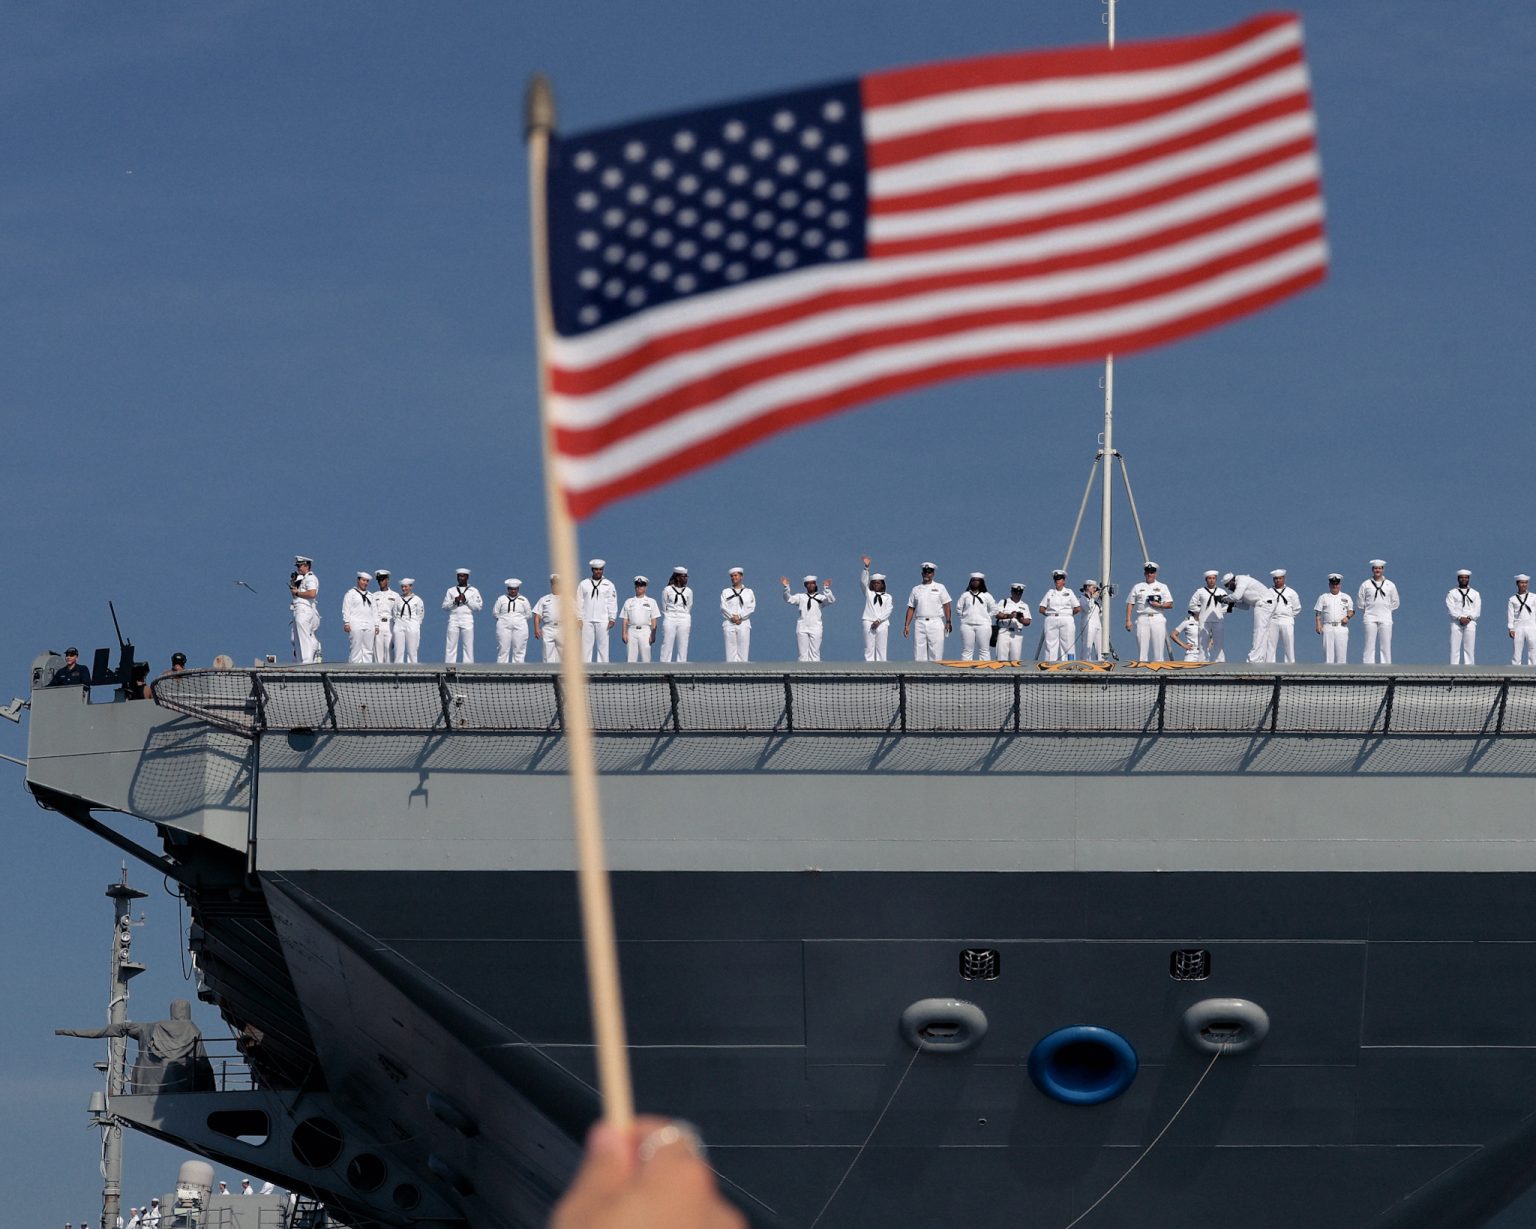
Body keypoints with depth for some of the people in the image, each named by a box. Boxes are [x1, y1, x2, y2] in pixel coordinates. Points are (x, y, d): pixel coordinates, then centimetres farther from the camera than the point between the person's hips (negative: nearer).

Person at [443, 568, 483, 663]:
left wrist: (466, 600, -8)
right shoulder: (451, 590, 15)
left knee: (468, 646, -6)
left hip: (467, 620, -1)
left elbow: (479, 607, 3)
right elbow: (444, 606, 10)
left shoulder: (473, 591, 9)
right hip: (454, 620, 1)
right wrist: (454, 601, -7)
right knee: (451, 646, -5)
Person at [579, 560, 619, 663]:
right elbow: (579, 602, 10)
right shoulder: (584, 584, 11)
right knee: (586, 646, -4)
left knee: (603, 646, -4)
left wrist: (612, 619, -2)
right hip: (587, 620, 1)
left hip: (602, 620, -1)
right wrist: (579, 619, 2)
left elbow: (612, 603, 7)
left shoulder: (608, 585, 9)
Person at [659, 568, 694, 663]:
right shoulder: (667, 590, 1)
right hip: (670, 620, -3)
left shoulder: (688, 591, 8)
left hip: (684, 620, 3)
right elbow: (664, 608, 7)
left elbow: (689, 608, 14)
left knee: (683, 647, 1)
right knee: (667, 645, -5)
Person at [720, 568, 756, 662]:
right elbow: (723, 607, 1)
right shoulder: (725, 592, 12)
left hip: (744, 623, 0)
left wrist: (739, 617, -11)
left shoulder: (749, 592, 12)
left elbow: (751, 608, 1)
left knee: (743, 650, -5)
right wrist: (732, 617, -13)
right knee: (731, 650, -6)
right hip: (730, 624, 0)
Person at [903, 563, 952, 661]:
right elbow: (911, 608, 13)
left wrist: (948, 622, -7)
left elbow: (946, 605, 3)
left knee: (936, 654, -7)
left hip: (935, 623, -2)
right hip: (920, 623, 2)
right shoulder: (916, 589, 15)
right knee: (919, 654, -4)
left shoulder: (939, 588, 9)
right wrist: (907, 625, 6)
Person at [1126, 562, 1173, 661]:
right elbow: (1130, 604, 12)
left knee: (1158, 649, -5)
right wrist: (1128, 620, 1)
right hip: (1143, 619, 0)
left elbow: (1170, 605, 9)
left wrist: (1159, 605, -10)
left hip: (1157, 619, 0)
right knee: (1142, 648, -5)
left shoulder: (1162, 587, 14)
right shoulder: (1137, 587, 15)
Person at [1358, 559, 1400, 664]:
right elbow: (1360, 602, 11)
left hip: (1385, 618, 1)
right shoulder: (1366, 585, 6)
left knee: (1386, 645, -2)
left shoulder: (1390, 585, 8)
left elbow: (1395, 603, 15)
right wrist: (1366, 612, 7)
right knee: (1370, 644, -6)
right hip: (1370, 618, -1)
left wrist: (1387, 609, 7)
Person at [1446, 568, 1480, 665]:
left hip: (1470, 623, 1)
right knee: (1455, 648, -8)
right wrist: (1460, 618, -16)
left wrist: (1469, 618, -11)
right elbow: (1451, 608, -2)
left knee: (1469, 649, -4)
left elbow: (1477, 610, 6)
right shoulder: (1452, 593, 11)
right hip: (1456, 623, -1)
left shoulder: (1475, 594, 16)